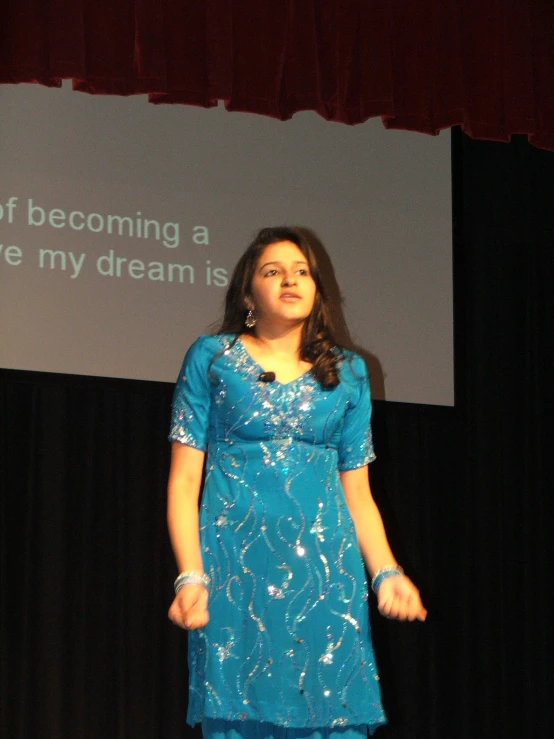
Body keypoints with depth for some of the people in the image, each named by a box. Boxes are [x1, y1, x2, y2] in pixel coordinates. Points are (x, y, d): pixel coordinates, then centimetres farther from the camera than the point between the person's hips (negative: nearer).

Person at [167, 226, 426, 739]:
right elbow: (185, 477, 1)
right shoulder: (212, 358, 7)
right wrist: (190, 576, -10)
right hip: (237, 566, -2)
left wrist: (386, 571, 0)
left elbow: (358, 492, 14)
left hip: (325, 568, 2)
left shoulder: (348, 372, 14)